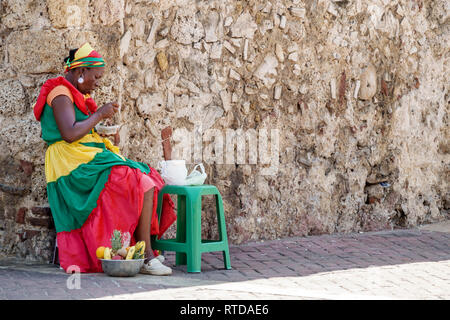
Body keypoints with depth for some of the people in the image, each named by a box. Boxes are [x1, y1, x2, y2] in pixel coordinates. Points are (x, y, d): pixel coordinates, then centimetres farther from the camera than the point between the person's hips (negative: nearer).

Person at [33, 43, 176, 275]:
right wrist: (99, 114, -13)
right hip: (76, 164, -11)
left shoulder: (72, 95, 22)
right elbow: (69, 134, -24)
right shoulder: (61, 95, -11)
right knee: (145, 185, -19)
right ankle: (147, 257, -17)